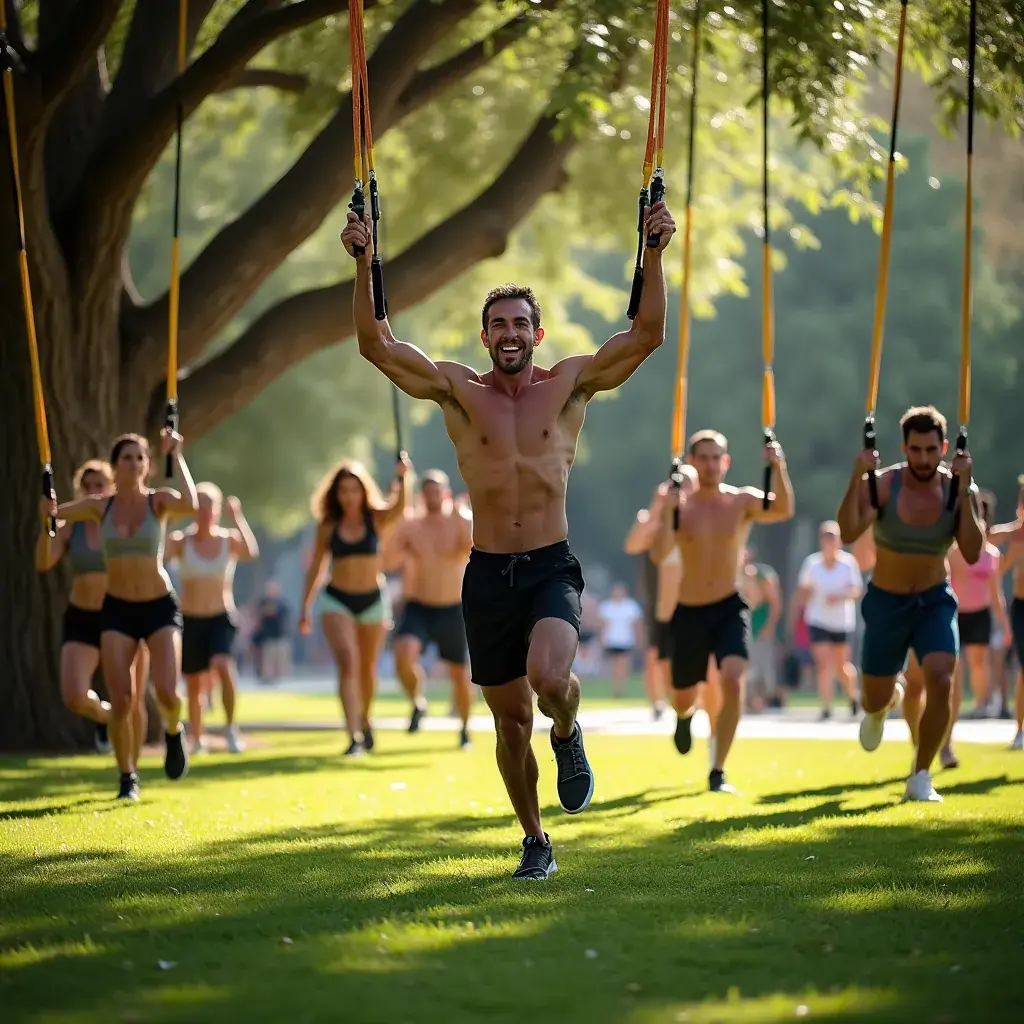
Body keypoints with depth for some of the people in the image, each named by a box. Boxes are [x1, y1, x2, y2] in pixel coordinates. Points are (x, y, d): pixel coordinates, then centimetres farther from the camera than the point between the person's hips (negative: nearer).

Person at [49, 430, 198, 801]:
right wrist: (49, 510, -23)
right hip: (117, 609, 2)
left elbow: (190, 505, -28)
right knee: (122, 703, -8)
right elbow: (54, 511, 1)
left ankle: (173, 733, 19)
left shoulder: (159, 500, -7)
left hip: (161, 607, -2)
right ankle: (128, 777, 11)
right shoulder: (100, 506, 1)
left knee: (167, 693, -17)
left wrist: (176, 455, -24)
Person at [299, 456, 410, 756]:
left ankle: (365, 721, 41)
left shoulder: (376, 519, -5)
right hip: (337, 600, -1)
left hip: (373, 600, 1)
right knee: (347, 663, -17)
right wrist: (306, 607, 10)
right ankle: (354, 736, -23)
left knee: (367, 669, 14)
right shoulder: (328, 526, -2)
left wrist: (401, 478, -46)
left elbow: (398, 509, -28)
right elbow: (316, 567, 8)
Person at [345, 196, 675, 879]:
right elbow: (377, 345, -6)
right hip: (488, 573, 2)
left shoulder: (570, 384, 2)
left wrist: (655, 253, -16)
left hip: (553, 567, -2)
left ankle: (568, 735, 8)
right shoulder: (458, 389, 2)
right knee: (511, 720, 8)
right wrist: (364, 265, -16)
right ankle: (536, 841, 27)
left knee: (550, 678, -28)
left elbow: (648, 335, -7)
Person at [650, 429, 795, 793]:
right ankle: (685, 716, 54)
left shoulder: (742, 501, -4)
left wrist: (779, 468, -38)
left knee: (733, 681, -25)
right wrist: (667, 511, -31)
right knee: (683, 699, 12)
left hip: (730, 608, -1)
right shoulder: (678, 504, -5)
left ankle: (718, 773, -14)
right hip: (688, 613, 1)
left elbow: (783, 511, -24)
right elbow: (659, 555, -19)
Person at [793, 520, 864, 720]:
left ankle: (853, 695, 35)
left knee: (842, 667, 5)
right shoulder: (812, 563, 0)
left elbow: (857, 590, -12)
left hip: (843, 622, -1)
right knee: (824, 664, -11)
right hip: (818, 620, 1)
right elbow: (803, 590, 13)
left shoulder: (849, 562, -5)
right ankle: (826, 707, -9)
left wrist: (840, 596, -27)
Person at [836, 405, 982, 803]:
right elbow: (848, 534, -33)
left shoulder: (958, 489, -12)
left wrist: (964, 490, -30)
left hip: (935, 601, 0)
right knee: (875, 699, 10)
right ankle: (886, 700, 52)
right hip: (886, 602, 0)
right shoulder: (883, 484, -18)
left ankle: (921, 778, -6)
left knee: (941, 682, -22)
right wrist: (857, 478, -40)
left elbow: (972, 554, -24)